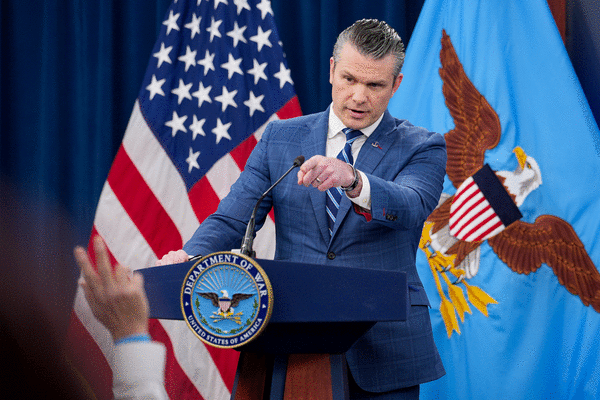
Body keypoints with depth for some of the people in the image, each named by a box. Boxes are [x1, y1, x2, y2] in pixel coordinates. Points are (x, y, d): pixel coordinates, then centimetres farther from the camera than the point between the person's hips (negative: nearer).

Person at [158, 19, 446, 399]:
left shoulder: (422, 148, 1)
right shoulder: (281, 137, 10)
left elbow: (411, 207, -20)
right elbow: (232, 219, 3)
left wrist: (352, 179, -40)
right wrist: (191, 257, -18)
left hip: (384, 352, -1)